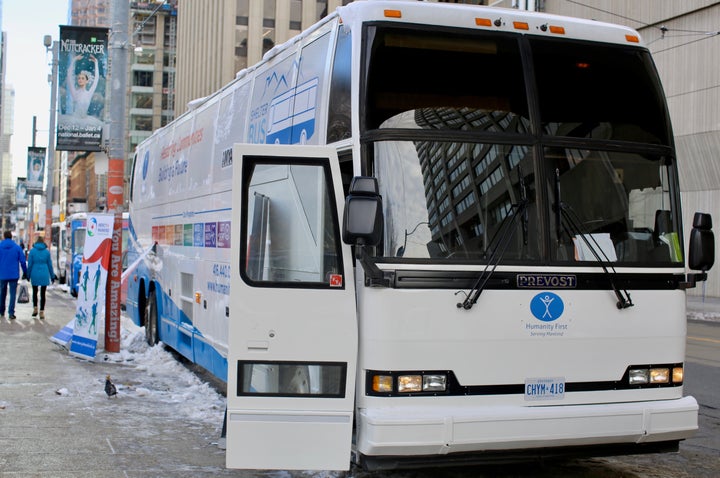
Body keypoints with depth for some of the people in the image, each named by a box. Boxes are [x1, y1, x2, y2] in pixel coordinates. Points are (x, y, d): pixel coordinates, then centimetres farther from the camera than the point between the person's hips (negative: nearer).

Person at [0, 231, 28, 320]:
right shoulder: (17, 247, -3)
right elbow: (23, 261, -4)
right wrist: (25, 273, 4)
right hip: (14, 275, -1)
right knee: (12, 294, 1)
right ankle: (11, 313, -8)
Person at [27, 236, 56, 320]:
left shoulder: (32, 251, -2)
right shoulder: (47, 251, 1)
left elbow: (29, 264, -2)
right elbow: (50, 264, 6)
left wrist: (28, 274, 8)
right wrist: (52, 276, 13)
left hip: (35, 275, 0)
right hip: (44, 275, 1)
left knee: (35, 292, 19)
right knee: (43, 294, 5)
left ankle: (35, 308, 8)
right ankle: (42, 312, 2)